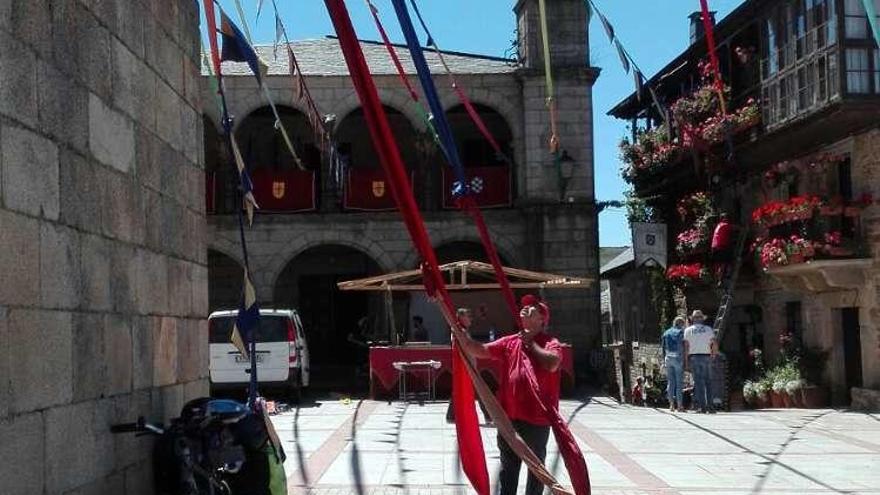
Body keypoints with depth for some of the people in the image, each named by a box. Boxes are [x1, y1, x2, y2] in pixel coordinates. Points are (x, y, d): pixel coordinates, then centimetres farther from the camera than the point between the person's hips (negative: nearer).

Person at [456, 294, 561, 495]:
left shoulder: (550, 342, -4)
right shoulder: (509, 341, 7)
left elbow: (552, 364, -24)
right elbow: (479, 350, 0)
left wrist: (530, 343, -12)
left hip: (537, 417, -4)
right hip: (509, 416, 4)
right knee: (508, 466, 14)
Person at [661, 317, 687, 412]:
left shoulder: (666, 333, 13)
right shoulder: (681, 332, -3)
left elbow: (662, 348, 12)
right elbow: (683, 347, -10)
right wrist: (685, 360, -8)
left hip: (668, 358, 5)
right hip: (678, 358, -5)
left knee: (670, 382, 6)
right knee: (679, 382, -2)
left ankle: (671, 404, 3)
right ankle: (679, 405, -4)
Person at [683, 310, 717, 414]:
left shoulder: (688, 330, 4)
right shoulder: (708, 329, 6)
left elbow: (686, 347, -2)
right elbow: (714, 344, -1)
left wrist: (686, 362, -2)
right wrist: (713, 354, 17)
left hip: (693, 358, 0)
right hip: (706, 357, 1)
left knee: (698, 382, 0)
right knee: (708, 382, 7)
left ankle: (702, 406, -5)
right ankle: (709, 405, 0)